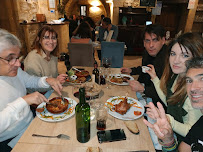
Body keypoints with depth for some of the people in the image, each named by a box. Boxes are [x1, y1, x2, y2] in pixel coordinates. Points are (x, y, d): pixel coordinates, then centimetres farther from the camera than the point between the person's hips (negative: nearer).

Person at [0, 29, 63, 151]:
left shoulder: (14, 70, 0)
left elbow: (32, 81, 14)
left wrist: (47, 80, -6)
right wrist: (23, 101, -32)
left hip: (31, 124, 7)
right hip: (10, 141, -6)